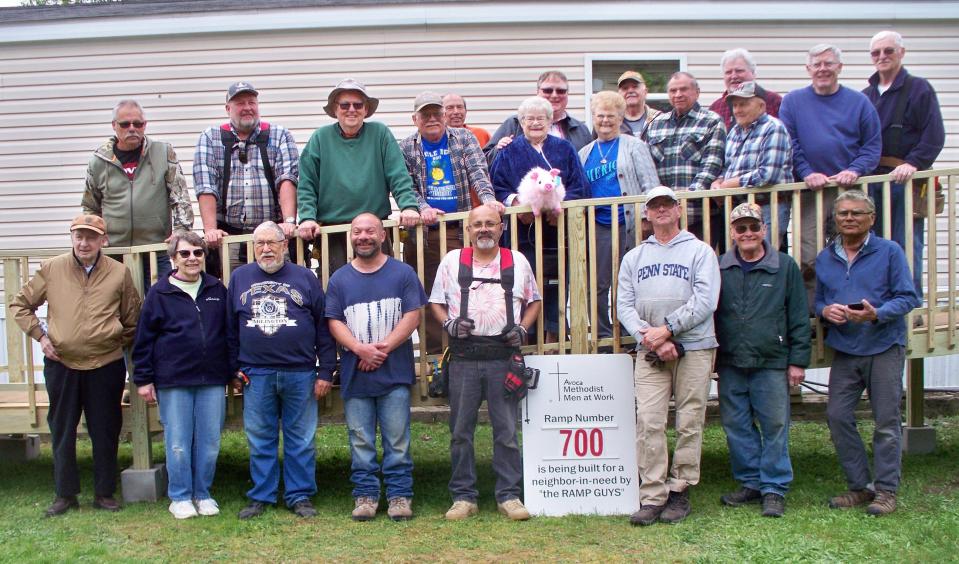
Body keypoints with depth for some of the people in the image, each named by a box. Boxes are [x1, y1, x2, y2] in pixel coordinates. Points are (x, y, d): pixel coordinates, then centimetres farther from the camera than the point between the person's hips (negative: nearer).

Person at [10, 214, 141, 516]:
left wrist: (120, 344, 4)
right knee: (62, 432, 10)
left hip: (106, 366, -1)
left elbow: (132, 319, 8)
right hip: (61, 365, 1)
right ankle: (65, 494, 23)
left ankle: (105, 493, 20)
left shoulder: (119, 273, -2)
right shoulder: (51, 269, 0)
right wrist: (40, 335, 0)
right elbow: (20, 305, 10)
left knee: (105, 433, 7)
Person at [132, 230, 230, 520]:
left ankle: (203, 495, 21)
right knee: (178, 443, 3)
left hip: (213, 380, 2)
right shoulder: (160, 292, 1)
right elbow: (144, 338, 2)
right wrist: (144, 379, -1)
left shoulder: (217, 290, 9)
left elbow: (229, 332, 14)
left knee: (209, 442, 7)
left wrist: (232, 371, 12)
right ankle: (180, 497, 17)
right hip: (173, 382, -2)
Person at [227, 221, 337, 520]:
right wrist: (235, 371, 9)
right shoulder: (239, 277, 10)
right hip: (256, 375, 1)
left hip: (300, 373, -1)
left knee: (301, 440, 5)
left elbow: (323, 328, 3)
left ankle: (300, 496, 16)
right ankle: (260, 496, 20)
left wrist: (326, 372, -1)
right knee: (260, 441, 8)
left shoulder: (305, 278, 5)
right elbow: (231, 329, 13)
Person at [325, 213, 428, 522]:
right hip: (354, 374, 2)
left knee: (397, 439, 1)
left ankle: (400, 495, 10)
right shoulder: (340, 279, 10)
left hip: (395, 372, -2)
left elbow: (412, 316, -2)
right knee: (360, 440, 6)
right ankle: (365, 494, 16)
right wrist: (360, 349, -13)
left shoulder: (403, 273, 5)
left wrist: (383, 347, -12)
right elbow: (334, 322, 4)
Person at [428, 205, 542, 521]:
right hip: (464, 357, 1)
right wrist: (449, 323, -6)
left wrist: (522, 328, 0)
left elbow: (534, 301, 17)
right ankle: (463, 497, 13)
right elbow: (436, 302, 13)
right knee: (460, 431, 4)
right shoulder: (452, 261, 9)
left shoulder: (517, 261, 10)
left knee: (506, 431, 2)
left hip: (503, 357, 0)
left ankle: (509, 495, 11)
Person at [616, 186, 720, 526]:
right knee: (648, 422, -7)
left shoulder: (700, 251, 7)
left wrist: (667, 329, -12)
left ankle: (680, 492, 10)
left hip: (694, 348, -2)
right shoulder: (634, 257, 17)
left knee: (689, 424, 0)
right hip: (649, 352, 2)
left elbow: (705, 301, -5)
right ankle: (652, 496, -4)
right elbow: (624, 305, 7)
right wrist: (650, 339, -8)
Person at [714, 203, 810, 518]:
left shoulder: (785, 267, 2)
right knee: (736, 426, 8)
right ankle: (750, 483, 22)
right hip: (730, 364, 3)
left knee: (774, 426, 1)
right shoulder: (720, 268, 7)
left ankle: (774, 488, 12)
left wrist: (797, 361, -2)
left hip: (771, 363, -3)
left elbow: (799, 318, 3)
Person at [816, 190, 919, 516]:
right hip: (844, 351, 4)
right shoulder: (825, 258, 11)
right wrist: (825, 311, -8)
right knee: (838, 416, 1)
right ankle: (860, 485, 15)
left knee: (886, 422, 1)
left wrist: (876, 314, -23)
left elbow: (908, 297, -7)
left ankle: (886, 490, 13)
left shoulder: (890, 251, -3)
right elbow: (817, 301, 15)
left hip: (884, 347, -4)